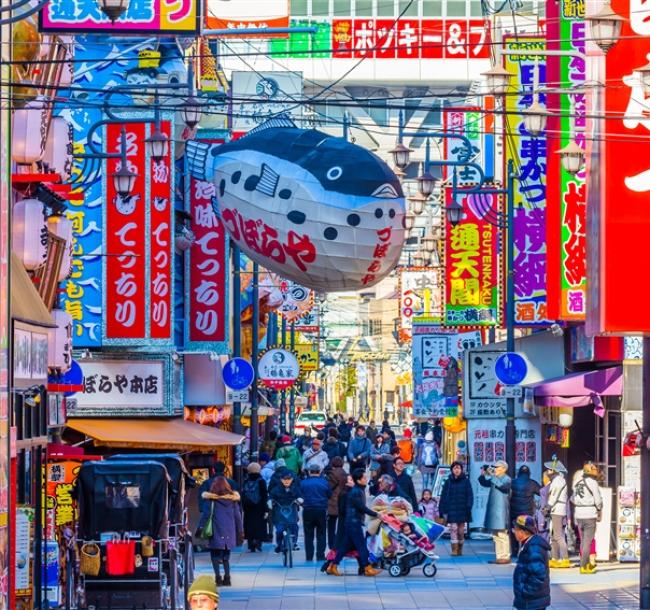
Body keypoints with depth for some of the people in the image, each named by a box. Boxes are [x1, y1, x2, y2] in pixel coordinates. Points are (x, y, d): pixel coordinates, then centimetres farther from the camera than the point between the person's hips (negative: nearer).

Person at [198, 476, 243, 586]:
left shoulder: (211, 499, -5)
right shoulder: (233, 499, 5)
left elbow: (205, 514, -5)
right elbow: (238, 516, 8)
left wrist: (200, 528, 2)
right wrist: (240, 531, 14)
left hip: (216, 532, -3)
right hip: (229, 532, 3)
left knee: (215, 555, 2)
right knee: (226, 556, 13)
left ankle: (218, 576, -10)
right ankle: (227, 577, 8)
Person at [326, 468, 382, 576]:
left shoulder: (360, 490, 15)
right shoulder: (355, 492, -16)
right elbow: (362, 508, -19)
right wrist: (375, 515, -14)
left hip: (354, 522, 10)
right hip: (354, 522, -10)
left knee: (346, 545, 10)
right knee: (361, 545, -6)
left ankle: (332, 566, 12)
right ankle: (367, 568, -3)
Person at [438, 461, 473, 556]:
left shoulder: (466, 481, 2)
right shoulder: (448, 482, 5)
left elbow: (470, 496, -1)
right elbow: (443, 497, 5)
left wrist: (468, 508, -13)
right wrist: (443, 511, 0)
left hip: (462, 511, 0)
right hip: (451, 511, 0)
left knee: (461, 530, 6)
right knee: (453, 529, -10)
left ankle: (460, 549, 20)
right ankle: (454, 549, -12)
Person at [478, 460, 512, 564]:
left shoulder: (507, 479, -8)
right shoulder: (494, 479, 16)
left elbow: (501, 484, -27)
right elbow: (484, 483, 23)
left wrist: (491, 475, -26)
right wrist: (483, 475, 4)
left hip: (501, 511, -9)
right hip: (493, 510, 9)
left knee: (502, 534, -8)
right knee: (496, 535, 11)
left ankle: (505, 557, -6)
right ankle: (499, 556, 16)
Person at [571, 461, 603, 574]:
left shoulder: (577, 482, 10)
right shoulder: (592, 482, -11)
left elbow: (573, 499, 15)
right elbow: (598, 500, -10)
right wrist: (599, 511, 8)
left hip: (578, 514, 7)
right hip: (590, 515, -7)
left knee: (583, 540, 16)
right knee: (588, 541, -4)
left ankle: (587, 564, 25)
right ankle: (583, 566, -6)